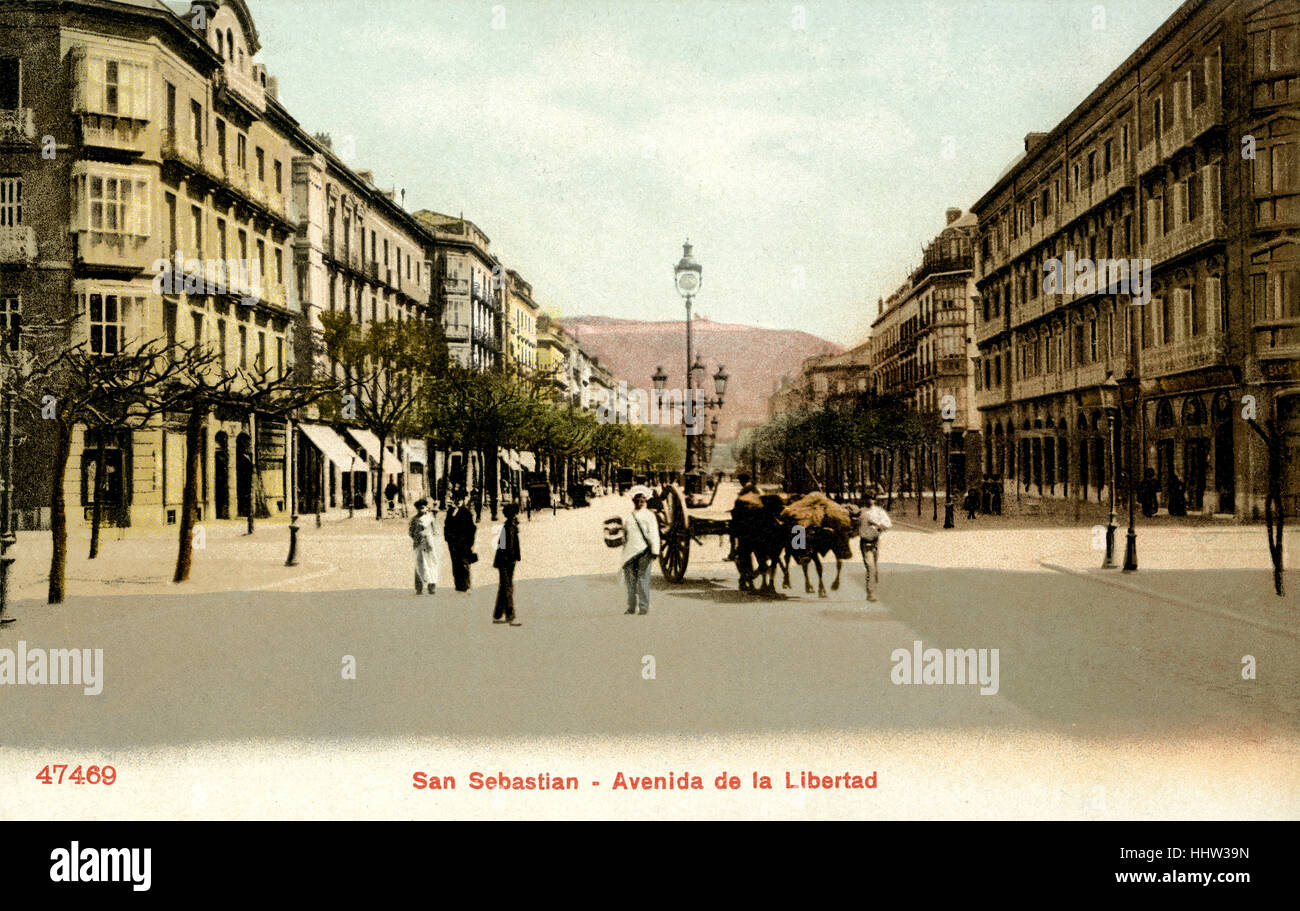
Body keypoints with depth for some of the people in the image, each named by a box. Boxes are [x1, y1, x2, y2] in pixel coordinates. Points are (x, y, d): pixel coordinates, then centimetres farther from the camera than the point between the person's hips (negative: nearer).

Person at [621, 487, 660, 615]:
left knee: (643, 580, -8)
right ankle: (632, 608, 13)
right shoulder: (628, 516, 18)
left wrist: (654, 551, -12)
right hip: (630, 552, 4)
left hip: (644, 552, -4)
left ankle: (644, 608, -6)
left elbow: (654, 534, -1)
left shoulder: (649, 516, 6)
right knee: (630, 581, 5)